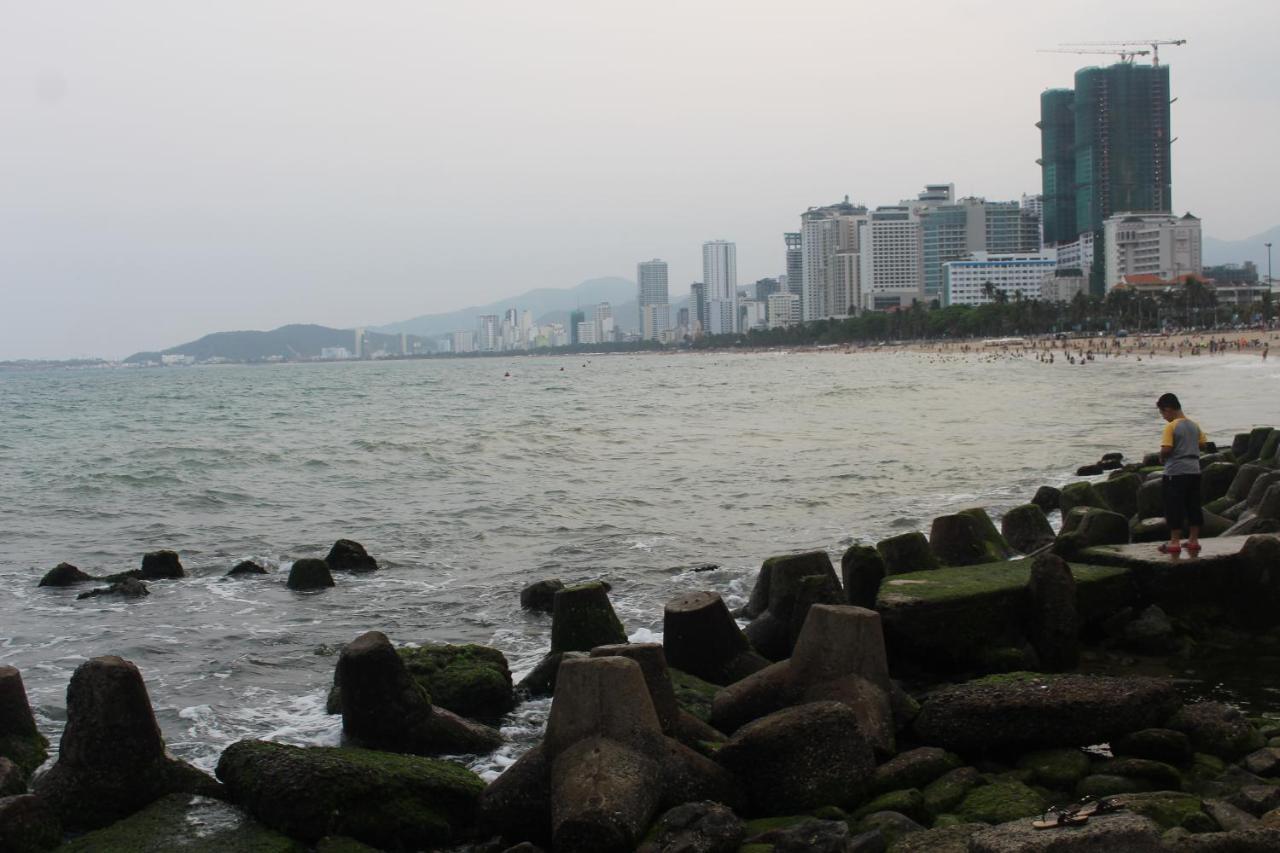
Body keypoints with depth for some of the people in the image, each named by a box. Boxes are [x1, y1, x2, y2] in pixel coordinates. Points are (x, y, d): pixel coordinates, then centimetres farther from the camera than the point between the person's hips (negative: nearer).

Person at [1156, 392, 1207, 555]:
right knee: (1193, 506, 12)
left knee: (1174, 507, -1)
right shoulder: (1194, 425, 8)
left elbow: (1166, 449, -20)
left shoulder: (1171, 427, -13)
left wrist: (1161, 456, -1)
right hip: (1194, 471, 7)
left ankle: (1174, 542, 1)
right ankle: (1193, 539, 17)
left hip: (1175, 473, -7)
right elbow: (1203, 443, 13)